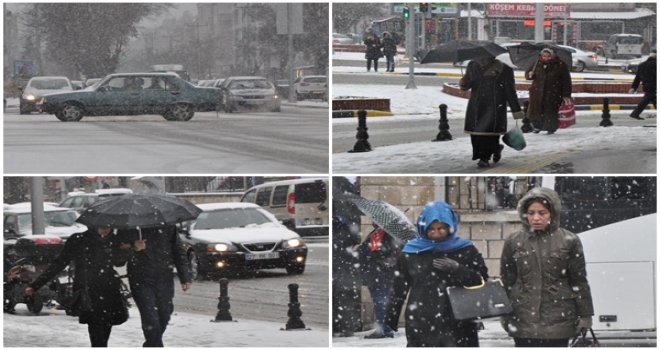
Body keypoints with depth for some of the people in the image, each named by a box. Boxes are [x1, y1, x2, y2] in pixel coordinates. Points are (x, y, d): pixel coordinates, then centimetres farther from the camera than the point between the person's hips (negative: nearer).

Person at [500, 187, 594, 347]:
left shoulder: (569, 241, 0)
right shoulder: (514, 242, 4)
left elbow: (579, 281, 2)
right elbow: (506, 281, 9)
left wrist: (585, 317, 1)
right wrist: (505, 316, 7)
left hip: (558, 320, -2)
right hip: (524, 320, 2)